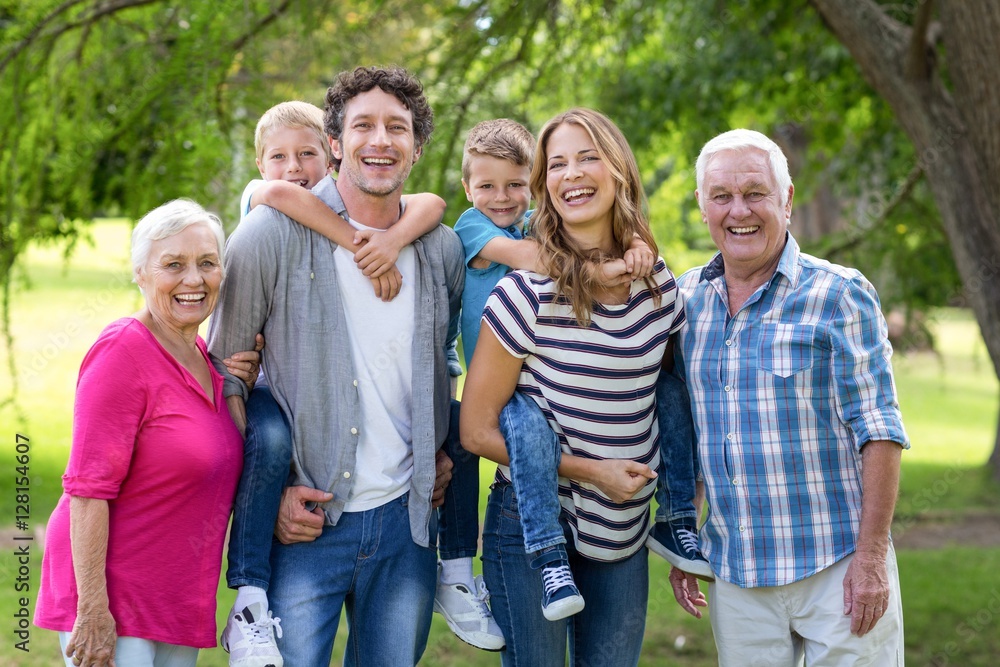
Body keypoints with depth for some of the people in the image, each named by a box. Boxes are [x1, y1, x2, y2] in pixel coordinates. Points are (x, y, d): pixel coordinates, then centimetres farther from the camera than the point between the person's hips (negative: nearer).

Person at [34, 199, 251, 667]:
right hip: (113, 592, -8)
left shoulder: (205, 356, 8)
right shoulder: (123, 351, -15)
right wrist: (93, 609, -22)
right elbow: (88, 490, -19)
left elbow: (223, 460, 18)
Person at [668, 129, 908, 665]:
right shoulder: (686, 299, 7)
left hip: (837, 570, -4)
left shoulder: (838, 295, -7)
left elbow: (878, 432, -9)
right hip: (735, 575, 4)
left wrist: (871, 555, -14)